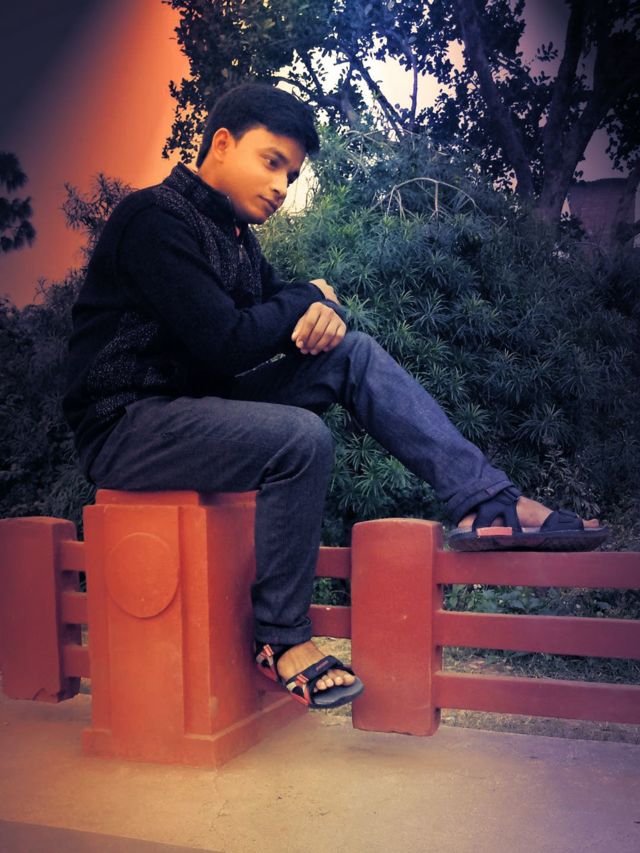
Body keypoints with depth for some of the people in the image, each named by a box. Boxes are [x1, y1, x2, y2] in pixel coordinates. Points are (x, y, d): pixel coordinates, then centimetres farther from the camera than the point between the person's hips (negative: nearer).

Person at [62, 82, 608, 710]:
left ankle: (487, 502, -12)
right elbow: (226, 345, -24)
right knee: (300, 440, -31)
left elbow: (280, 317, 14)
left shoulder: (230, 231, 15)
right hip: (126, 426, -8)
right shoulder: (155, 218, -14)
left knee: (353, 355, -4)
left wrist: (324, 314, -11)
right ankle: (280, 637, -11)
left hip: (195, 406, 9)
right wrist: (308, 298, -8)